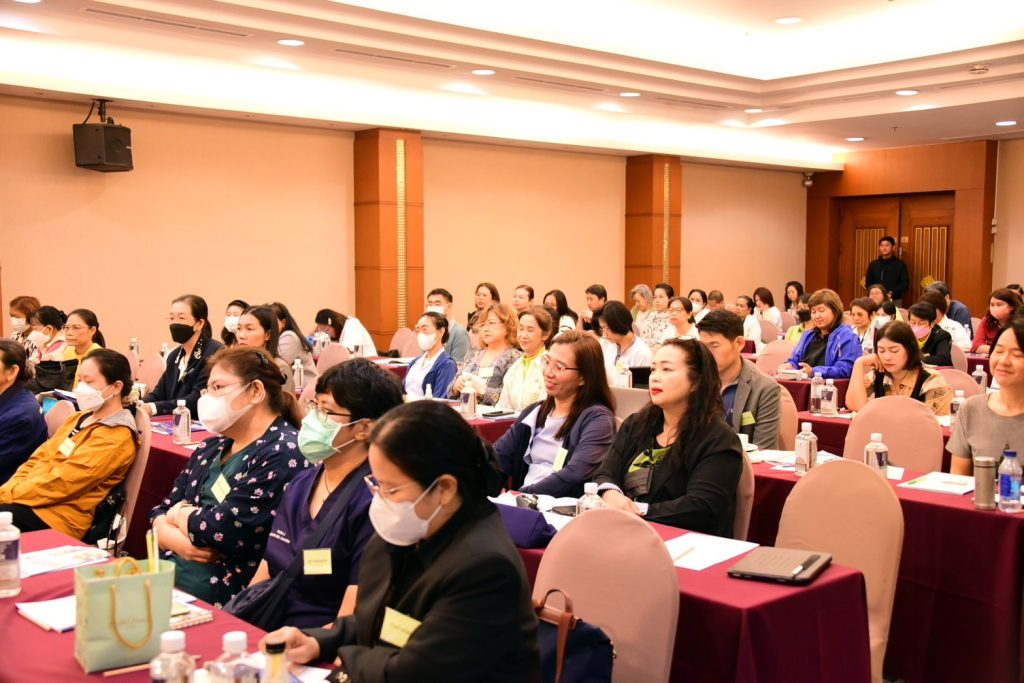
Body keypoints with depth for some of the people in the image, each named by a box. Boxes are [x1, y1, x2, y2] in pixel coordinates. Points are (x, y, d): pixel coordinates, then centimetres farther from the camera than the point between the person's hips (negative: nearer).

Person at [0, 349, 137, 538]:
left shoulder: (115, 438, -13)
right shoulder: (81, 418, 16)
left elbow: (61, 483, -18)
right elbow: (39, 459, 15)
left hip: (57, 517, -8)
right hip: (32, 501, 8)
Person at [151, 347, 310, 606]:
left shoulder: (284, 453, -13)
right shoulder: (210, 448, 15)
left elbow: (225, 531, -19)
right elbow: (161, 512, 14)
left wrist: (180, 513, 0)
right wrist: (178, 541, -8)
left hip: (224, 589, -8)